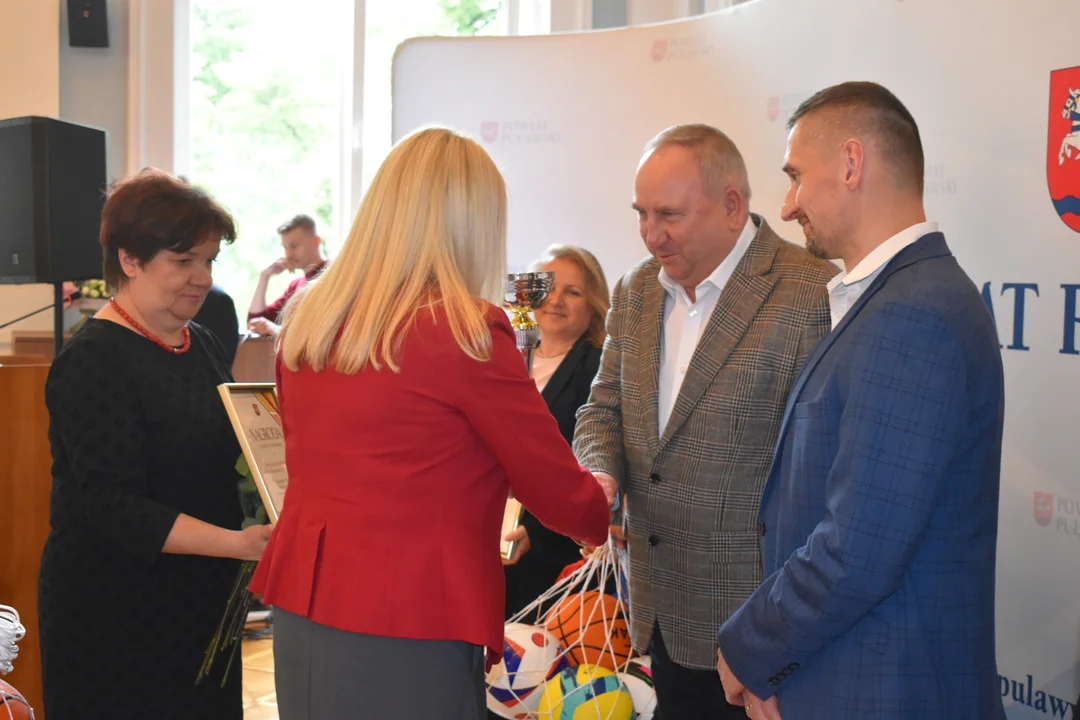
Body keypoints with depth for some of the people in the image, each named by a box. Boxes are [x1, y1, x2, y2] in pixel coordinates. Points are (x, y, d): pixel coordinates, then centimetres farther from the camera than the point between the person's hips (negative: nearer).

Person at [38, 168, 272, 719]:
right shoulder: (93, 362, -15)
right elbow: (110, 504, -22)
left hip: (202, 600, 7)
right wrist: (236, 542, -29)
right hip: (115, 616, -7)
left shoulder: (203, 345, 9)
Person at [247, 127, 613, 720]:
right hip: (405, 640, -6)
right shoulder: (466, 330, -14)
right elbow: (559, 492, -6)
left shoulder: (305, 321, 3)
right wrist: (601, 512, 17)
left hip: (298, 624, 6)